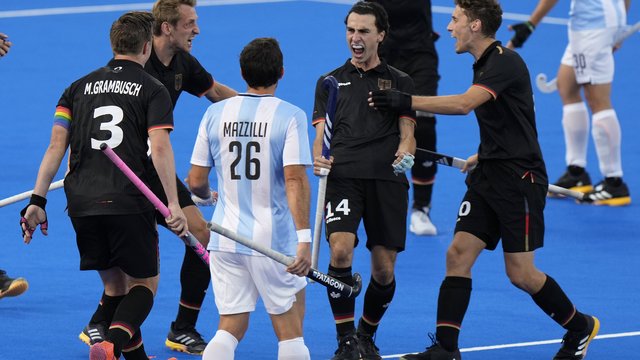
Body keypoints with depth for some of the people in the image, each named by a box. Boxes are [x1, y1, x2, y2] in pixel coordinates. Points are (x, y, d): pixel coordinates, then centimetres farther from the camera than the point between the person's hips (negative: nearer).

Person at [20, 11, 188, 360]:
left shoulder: (80, 87, 15)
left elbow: (56, 145, 7)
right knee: (144, 283, 5)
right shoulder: (154, 91, 2)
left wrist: (38, 200, 6)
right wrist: (173, 205, -13)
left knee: (114, 285, 16)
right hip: (129, 203, -4)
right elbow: (160, 148, -10)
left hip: (82, 203, 4)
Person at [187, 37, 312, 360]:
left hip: (225, 237, 4)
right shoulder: (290, 116, -9)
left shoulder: (216, 112, 3)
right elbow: (295, 180, -18)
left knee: (231, 328, 7)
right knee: (289, 332, 8)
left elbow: (196, 182, 7)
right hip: (273, 241, -4)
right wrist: (304, 240, -20)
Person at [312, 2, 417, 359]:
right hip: (342, 177, 0)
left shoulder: (400, 81, 15)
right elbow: (321, 134, 12)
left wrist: (404, 153, -14)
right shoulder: (330, 82, 18)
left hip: (387, 179, 0)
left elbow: (407, 134, 10)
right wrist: (318, 159, -10)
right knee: (340, 250, -23)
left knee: (384, 269, 0)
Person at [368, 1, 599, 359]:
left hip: (519, 179, -9)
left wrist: (407, 101, -32)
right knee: (458, 254, -3)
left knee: (520, 273, -3)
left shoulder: (506, 62, -17)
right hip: (488, 176, 9)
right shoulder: (484, 64, 12)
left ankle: (580, 327, 19)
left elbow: (464, 104, -31)